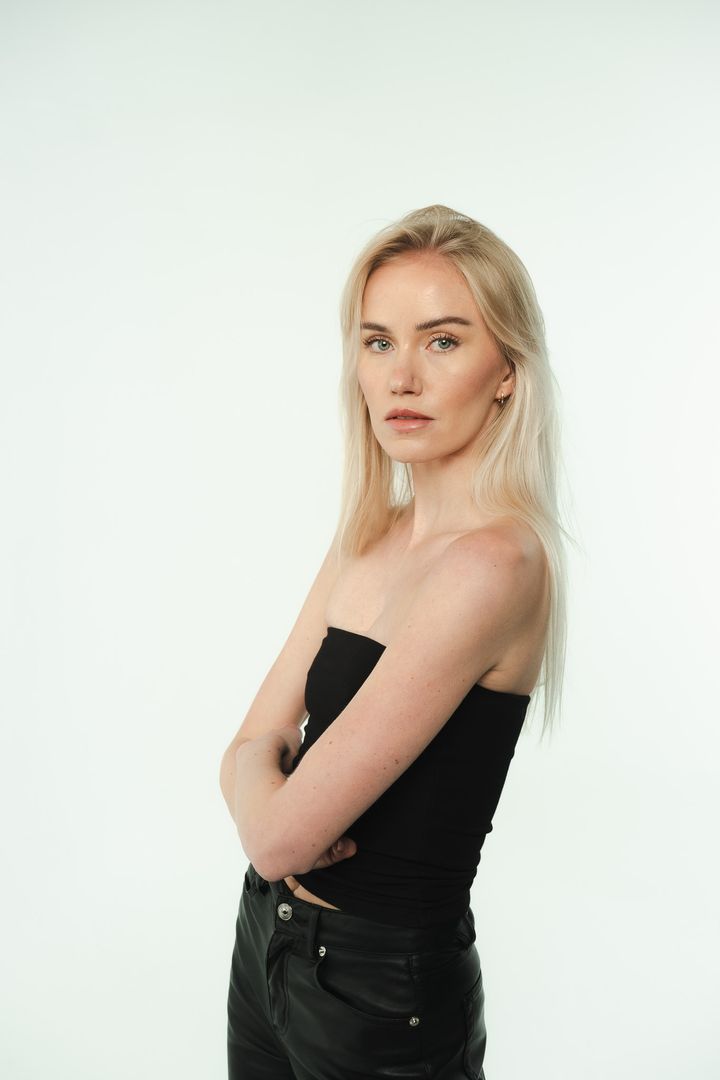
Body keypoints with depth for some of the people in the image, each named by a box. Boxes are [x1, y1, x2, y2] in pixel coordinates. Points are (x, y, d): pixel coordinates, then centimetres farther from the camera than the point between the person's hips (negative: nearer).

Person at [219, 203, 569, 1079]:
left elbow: (280, 836, -27)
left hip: (379, 983, -7)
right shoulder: (366, 538, 1)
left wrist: (265, 790, -7)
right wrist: (266, 777, -20)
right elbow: (250, 747, 0)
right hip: (269, 936, 7)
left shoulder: (495, 563, -26)